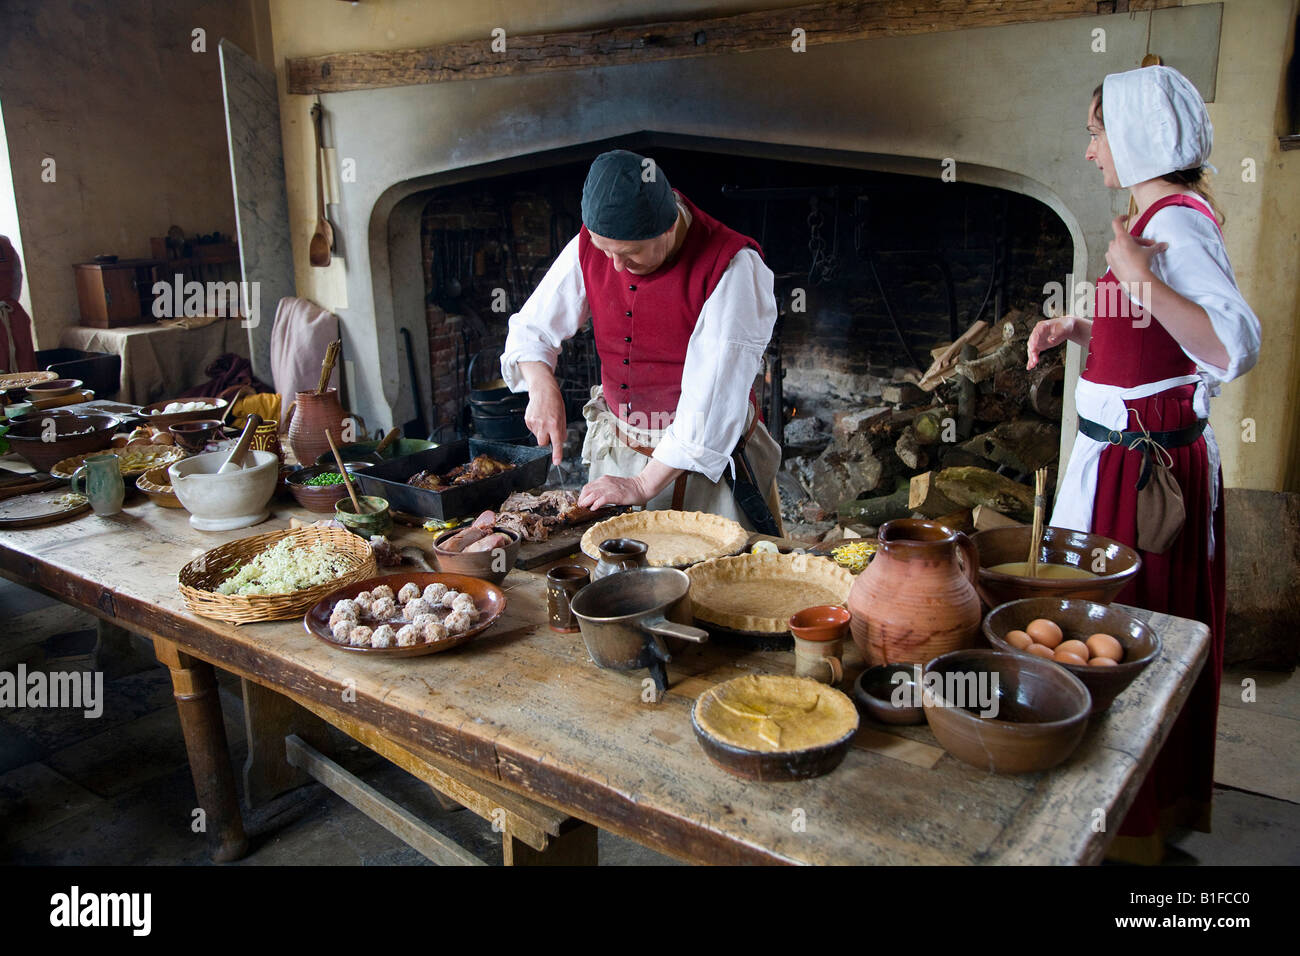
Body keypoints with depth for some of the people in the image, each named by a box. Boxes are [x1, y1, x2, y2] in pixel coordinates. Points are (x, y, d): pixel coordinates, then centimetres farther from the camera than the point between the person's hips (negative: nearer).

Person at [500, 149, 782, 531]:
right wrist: (541, 386, -17)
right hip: (617, 452, 5)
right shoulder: (589, 246, -5)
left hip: (708, 460, -4)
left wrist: (644, 484, -25)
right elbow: (530, 328, 5)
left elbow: (713, 391, -25)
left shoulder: (731, 266, -22)